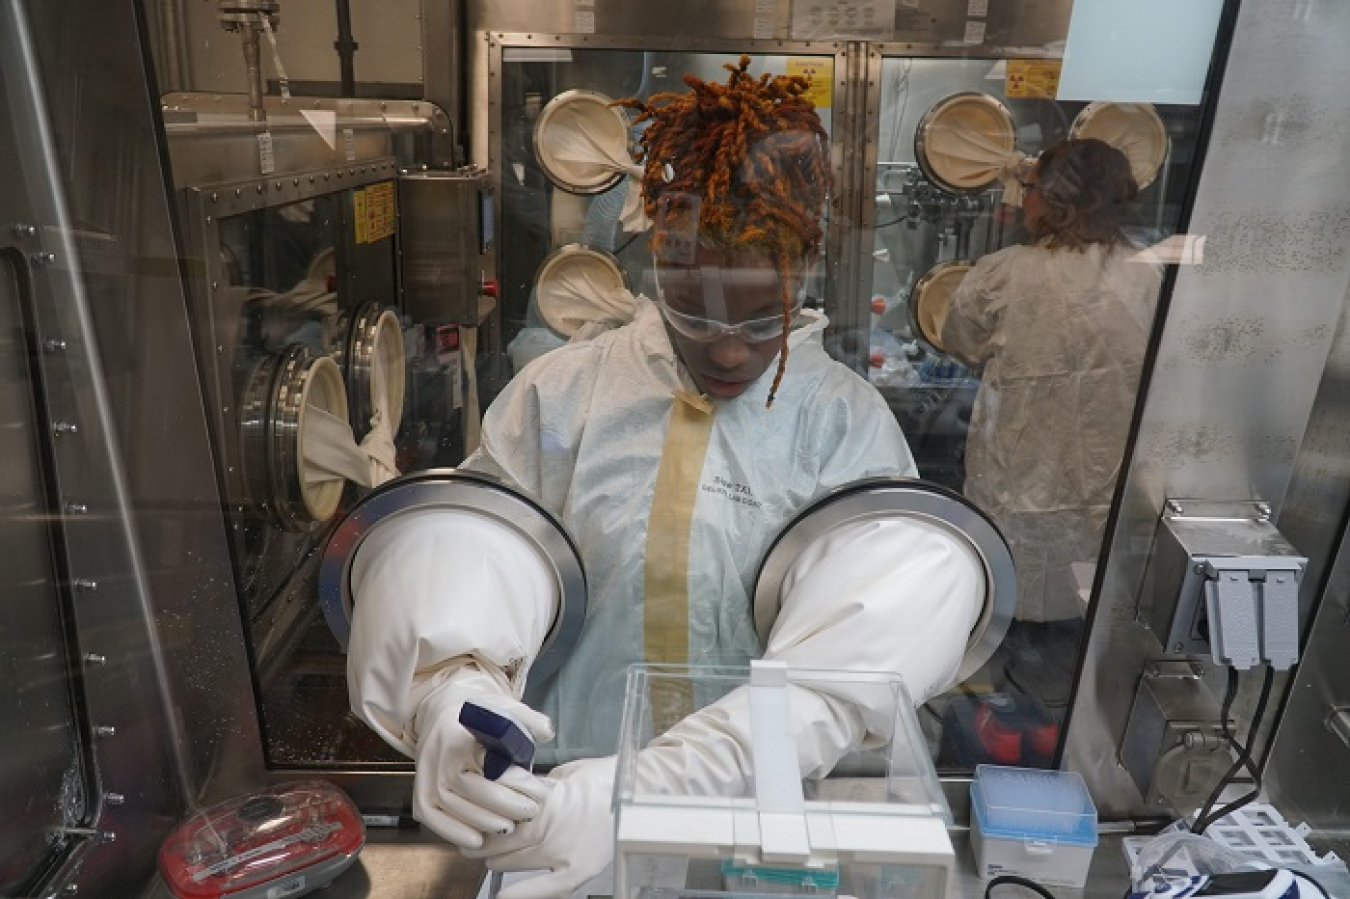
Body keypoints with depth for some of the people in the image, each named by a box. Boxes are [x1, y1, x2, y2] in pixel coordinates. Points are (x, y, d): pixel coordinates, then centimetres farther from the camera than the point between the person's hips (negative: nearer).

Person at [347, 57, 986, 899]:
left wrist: (644, 793, -25)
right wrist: (454, 688, -23)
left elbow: (843, 655, -14)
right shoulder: (560, 395, 0)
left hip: (763, 803, -1)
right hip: (558, 794, 2)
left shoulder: (847, 423, -4)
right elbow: (460, 563, -2)